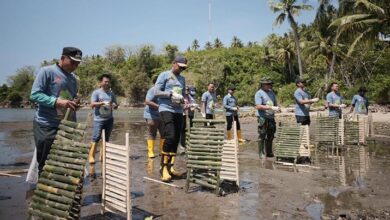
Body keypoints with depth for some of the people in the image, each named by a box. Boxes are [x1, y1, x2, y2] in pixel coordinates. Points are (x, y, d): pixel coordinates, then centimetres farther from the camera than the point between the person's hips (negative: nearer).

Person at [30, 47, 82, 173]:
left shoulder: (73, 78, 15)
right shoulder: (46, 71, -6)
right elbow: (35, 95, -12)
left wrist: (75, 103, -1)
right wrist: (57, 101, -24)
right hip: (46, 127, -6)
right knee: (46, 165, 3)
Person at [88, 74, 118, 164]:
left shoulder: (111, 94, 15)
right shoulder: (96, 92, 0)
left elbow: (115, 105, 16)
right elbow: (92, 104, -8)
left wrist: (115, 105, -8)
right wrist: (103, 103, -20)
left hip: (109, 119, 5)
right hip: (99, 119, -5)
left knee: (106, 138, 8)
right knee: (96, 137, -10)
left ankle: (102, 156, 17)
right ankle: (91, 156, -5)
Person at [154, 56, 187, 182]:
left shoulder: (182, 79, 20)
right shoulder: (164, 75, 2)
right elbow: (156, 92, -5)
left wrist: (183, 99, 1)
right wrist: (171, 94, -14)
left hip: (178, 111, 7)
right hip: (166, 109, -6)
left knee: (176, 139, 4)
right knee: (170, 136, -18)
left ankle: (170, 167, 14)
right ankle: (163, 167, -7)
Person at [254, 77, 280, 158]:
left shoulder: (271, 92, 14)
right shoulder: (259, 93, -9)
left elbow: (275, 103, 24)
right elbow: (258, 106, -18)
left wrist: (277, 107, 0)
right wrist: (271, 107, -21)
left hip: (271, 116, 7)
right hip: (263, 117, -7)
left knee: (270, 135, 12)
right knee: (262, 136, -1)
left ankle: (269, 152, 23)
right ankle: (261, 153, 7)